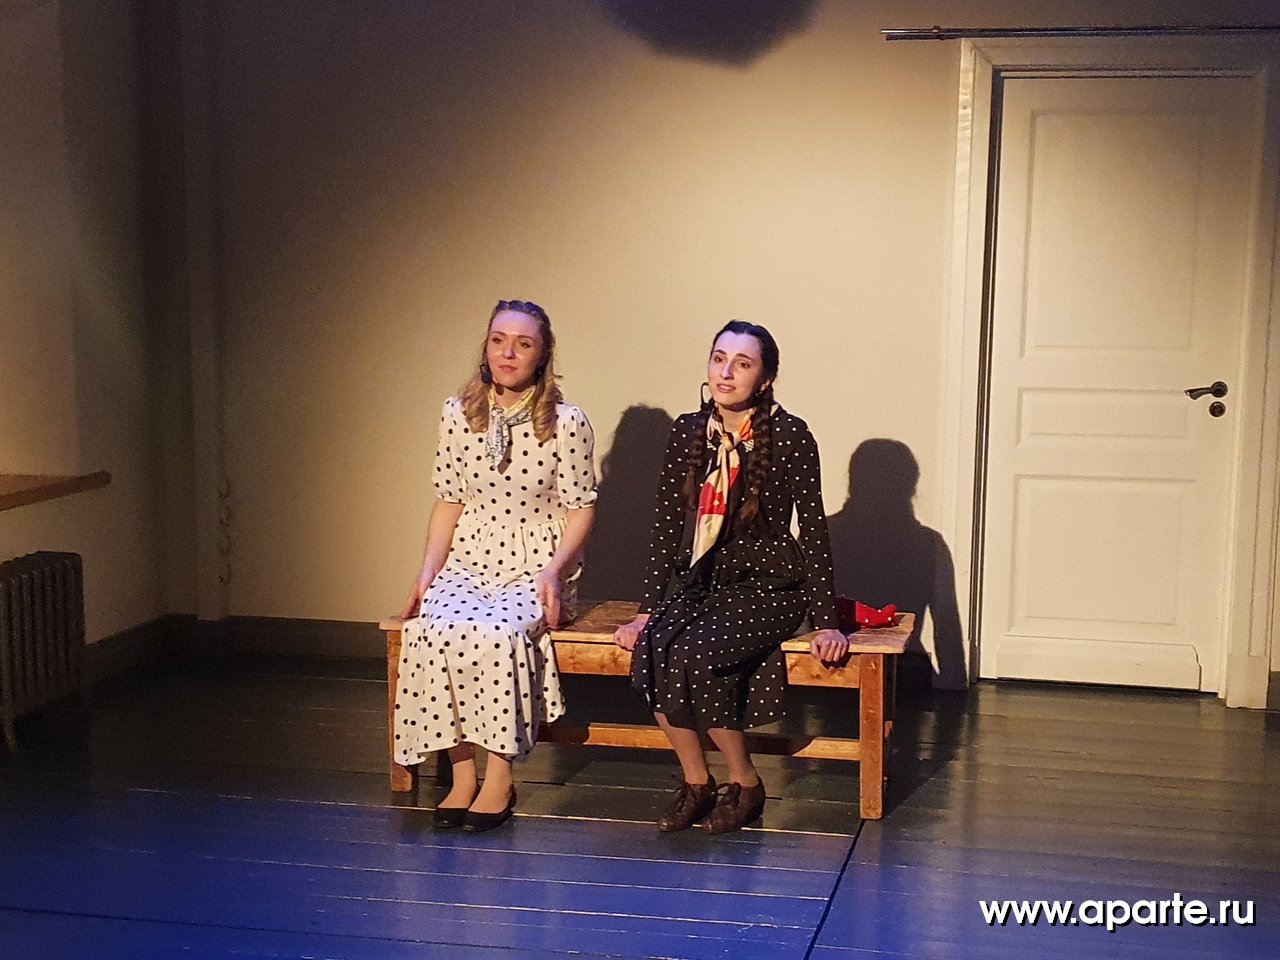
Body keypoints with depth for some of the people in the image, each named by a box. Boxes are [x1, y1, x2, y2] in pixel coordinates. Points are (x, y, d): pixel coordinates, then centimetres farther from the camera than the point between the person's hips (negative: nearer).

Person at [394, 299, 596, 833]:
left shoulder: (567, 423, -5)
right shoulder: (458, 413, 5)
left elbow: (579, 507, -1)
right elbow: (448, 500, 10)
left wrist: (553, 571, -15)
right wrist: (428, 570, -1)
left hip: (536, 569, -3)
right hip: (467, 564, 3)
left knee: (496, 634, -34)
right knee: (434, 631, -30)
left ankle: (500, 778, -18)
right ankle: (462, 774, -17)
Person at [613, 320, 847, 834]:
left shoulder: (789, 436, -8)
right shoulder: (687, 432, 4)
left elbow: (813, 528, -7)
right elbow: (667, 526, 7)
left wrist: (825, 622, -10)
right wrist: (649, 610, 3)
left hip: (766, 585, -4)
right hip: (700, 580, 4)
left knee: (696, 656, -30)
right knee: (653, 649, -27)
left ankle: (745, 784, -7)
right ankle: (696, 782, -8)